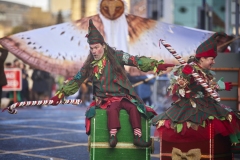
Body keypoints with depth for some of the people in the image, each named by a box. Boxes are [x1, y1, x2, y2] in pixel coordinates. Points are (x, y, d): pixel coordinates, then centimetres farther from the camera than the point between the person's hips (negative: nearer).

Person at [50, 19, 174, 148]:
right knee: (113, 108, -32)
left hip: (123, 96, 0)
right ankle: (113, 136, -39)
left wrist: (156, 65, -27)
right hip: (105, 99, 0)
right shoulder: (90, 64, 5)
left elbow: (136, 60, -15)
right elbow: (76, 80, 13)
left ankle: (137, 136, -29)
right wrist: (60, 94, 11)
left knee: (133, 108, -28)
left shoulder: (116, 56, -3)